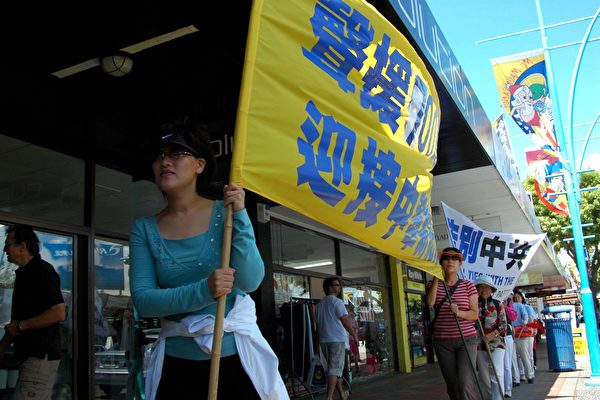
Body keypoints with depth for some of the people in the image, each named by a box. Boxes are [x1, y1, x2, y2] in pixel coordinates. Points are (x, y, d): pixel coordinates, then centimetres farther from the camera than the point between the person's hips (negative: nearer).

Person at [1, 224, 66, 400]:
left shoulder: (43, 271, -11)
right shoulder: (23, 273, 18)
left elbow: (59, 313, -21)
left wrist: (21, 326, -15)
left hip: (40, 357, -9)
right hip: (28, 355, 9)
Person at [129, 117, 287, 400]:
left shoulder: (225, 213, -4)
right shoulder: (144, 229, 0)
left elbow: (250, 282, -13)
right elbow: (143, 301, -10)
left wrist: (239, 217, -22)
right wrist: (203, 291, -25)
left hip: (236, 355, -1)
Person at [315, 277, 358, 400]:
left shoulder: (319, 304, 14)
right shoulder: (336, 302, -8)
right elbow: (345, 320, -14)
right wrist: (354, 335, -5)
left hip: (324, 340, 7)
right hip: (337, 339, -7)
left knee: (335, 367, 17)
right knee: (335, 368, -7)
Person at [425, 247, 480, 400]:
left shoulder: (468, 285, 3)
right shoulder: (435, 284, 8)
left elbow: (475, 314, -2)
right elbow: (429, 303, -12)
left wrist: (459, 313, -22)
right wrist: (436, 277, -13)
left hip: (466, 339, -2)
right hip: (442, 342, 2)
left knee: (466, 384, -16)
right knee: (452, 386, 6)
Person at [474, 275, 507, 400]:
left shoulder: (497, 304, 4)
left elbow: (503, 324, -2)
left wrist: (492, 335, -16)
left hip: (496, 343, -2)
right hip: (479, 344, 2)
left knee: (497, 373, -16)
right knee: (484, 376, 7)